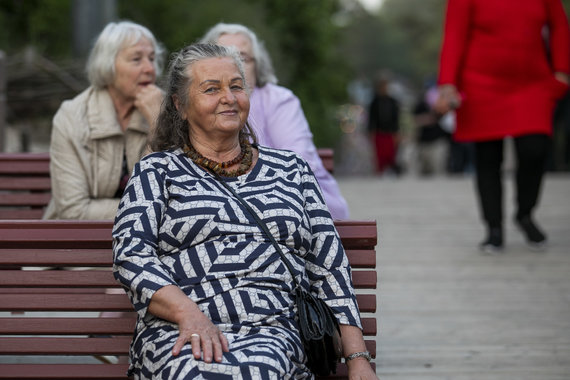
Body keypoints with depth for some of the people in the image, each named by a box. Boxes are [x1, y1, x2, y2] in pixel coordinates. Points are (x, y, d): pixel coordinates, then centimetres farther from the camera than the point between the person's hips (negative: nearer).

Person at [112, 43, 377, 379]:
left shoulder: (290, 169, 23)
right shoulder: (158, 171, 16)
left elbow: (330, 267, 17)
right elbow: (131, 255, 1)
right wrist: (189, 313, -19)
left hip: (274, 329, 1)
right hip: (179, 331, -1)